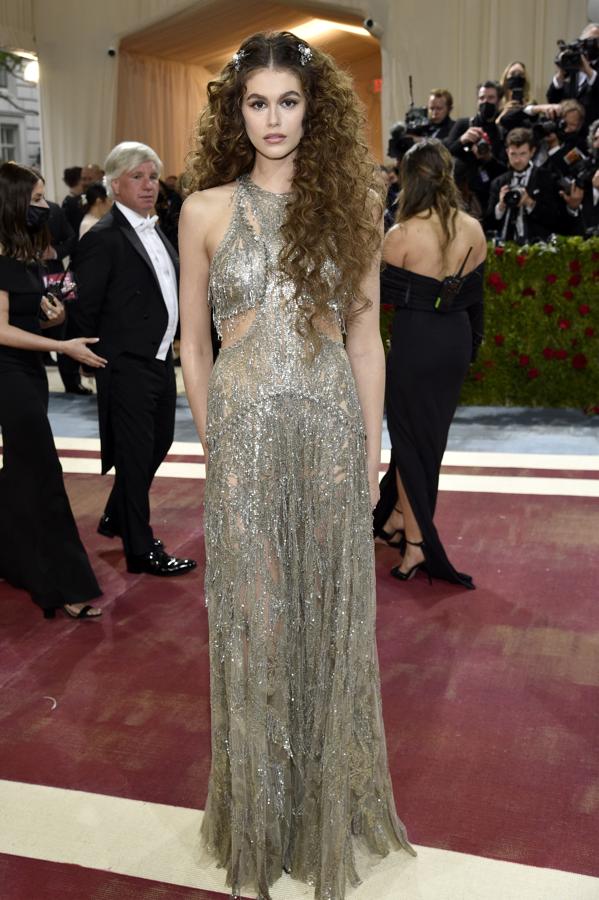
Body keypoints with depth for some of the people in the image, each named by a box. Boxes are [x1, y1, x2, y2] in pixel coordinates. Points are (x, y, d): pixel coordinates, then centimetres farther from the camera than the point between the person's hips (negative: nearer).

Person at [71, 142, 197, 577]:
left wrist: (169, 343, 13)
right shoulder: (103, 238, -14)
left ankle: (116, 518, 39)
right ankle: (142, 549, 14)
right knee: (135, 455, 1)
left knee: (158, 443, 19)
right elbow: (86, 310, -12)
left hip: (160, 360, 9)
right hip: (128, 366, -9)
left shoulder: (156, 231, 12)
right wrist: (103, 358, -5)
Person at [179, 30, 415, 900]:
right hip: (245, 434, -1)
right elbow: (194, 343, 7)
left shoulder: (351, 201, 5)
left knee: (330, 609, 10)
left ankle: (330, 799, 33)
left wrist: (371, 444, 3)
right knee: (253, 616, 9)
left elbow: (365, 334, 6)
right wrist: (211, 440, 6)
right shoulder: (206, 210, 2)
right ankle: (261, 815, 30)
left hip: (330, 429, 1)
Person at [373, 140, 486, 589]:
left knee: (410, 438, 7)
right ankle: (399, 516, 35)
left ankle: (415, 542, 10)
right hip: (457, 342, 5)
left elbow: (388, 294, -7)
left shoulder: (401, 236, -15)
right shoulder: (473, 230, 0)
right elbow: (474, 295, 8)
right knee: (430, 436, 18)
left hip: (415, 342, -5)